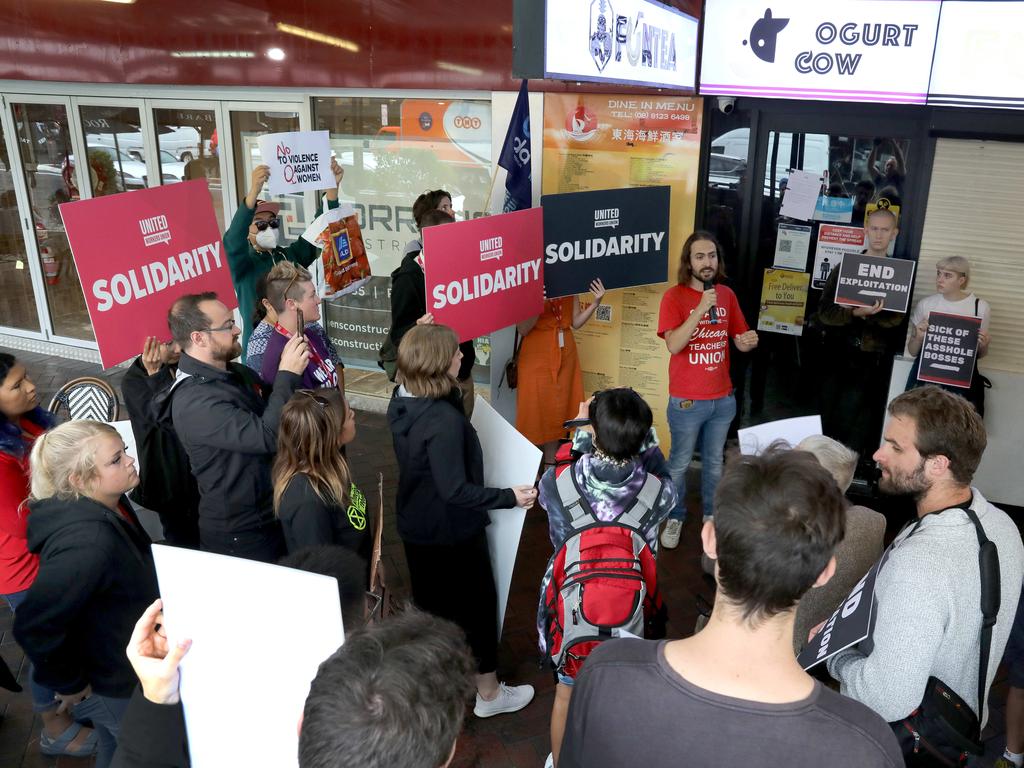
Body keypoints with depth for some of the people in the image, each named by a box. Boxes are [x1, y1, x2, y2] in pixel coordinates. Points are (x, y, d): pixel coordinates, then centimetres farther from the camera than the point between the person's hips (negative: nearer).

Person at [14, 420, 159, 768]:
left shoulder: (110, 505, -7)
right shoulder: (88, 542, -36)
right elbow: (34, 626, -34)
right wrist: (69, 684, -19)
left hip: (123, 664, 8)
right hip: (114, 686, -8)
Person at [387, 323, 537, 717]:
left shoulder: (401, 401, -7)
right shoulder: (444, 419, -33)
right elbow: (455, 490, -30)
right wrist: (509, 497, -23)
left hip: (415, 524, 8)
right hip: (450, 531, -8)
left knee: (429, 600, 25)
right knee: (476, 604, 12)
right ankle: (488, 693, 30)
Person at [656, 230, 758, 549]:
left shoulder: (727, 294, 2)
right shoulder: (674, 296, -13)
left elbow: (739, 340, 10)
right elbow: (673, 345, -24)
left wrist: (748, 341, -14)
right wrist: (701, 309, -31)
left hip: (723, 398, 5)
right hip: (687, 400, -4)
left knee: (714, 462, 20)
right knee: (679, 463, 12)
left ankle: (712, 514, 39)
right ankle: (674, 517, 30)